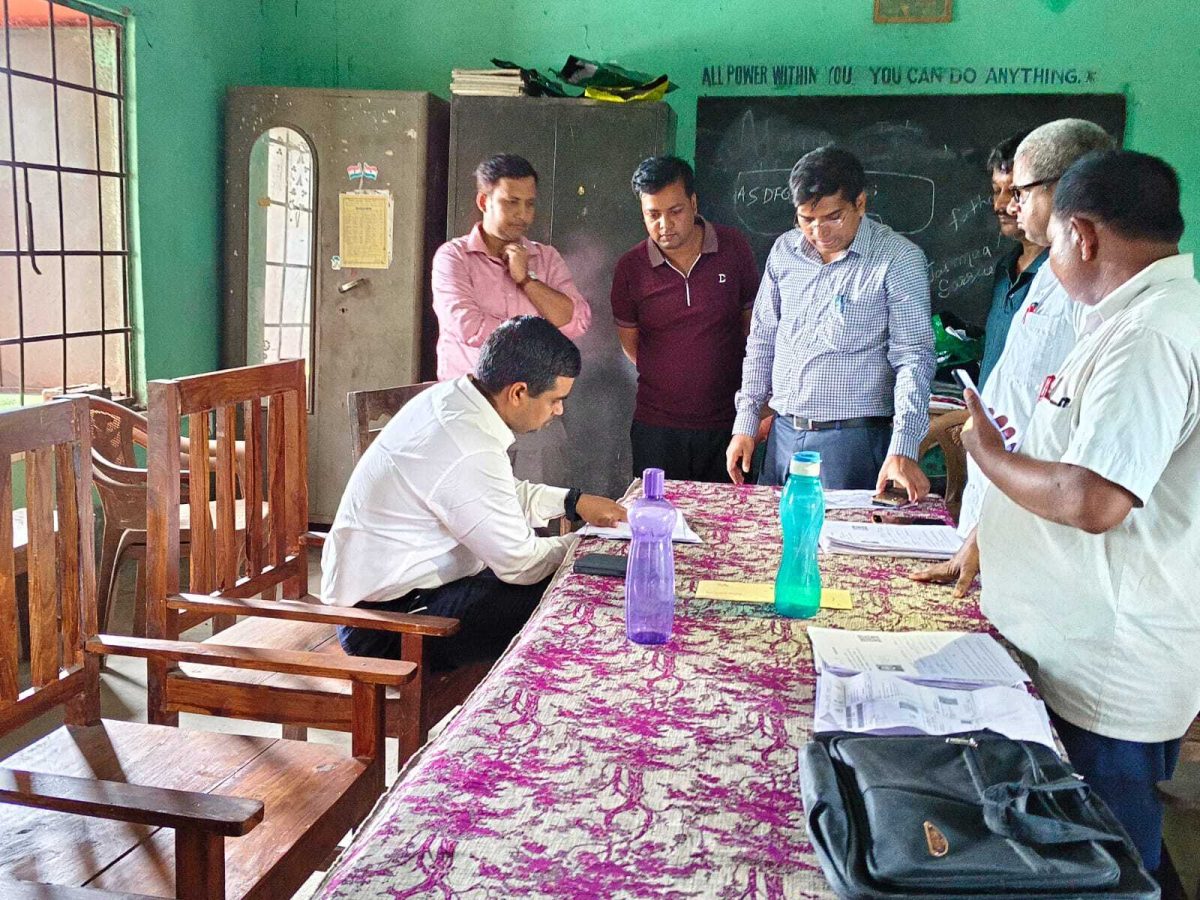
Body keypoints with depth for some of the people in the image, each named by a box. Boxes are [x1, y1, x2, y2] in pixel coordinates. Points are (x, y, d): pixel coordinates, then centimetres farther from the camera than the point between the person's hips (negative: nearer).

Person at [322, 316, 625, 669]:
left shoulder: (447, 396, 0)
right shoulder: (471, 454, -30)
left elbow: (507, 495, 16)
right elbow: (519, 564, -19)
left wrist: (574, 502, 6)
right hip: (389, 618, -10)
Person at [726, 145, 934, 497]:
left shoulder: (899, 259, -8)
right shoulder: (785, 250, 7)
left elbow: (914, 358, -11)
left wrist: (903, 451, -20)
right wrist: (746, 424, 9)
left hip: (852, 440, -5)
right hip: (782, 432, 5)